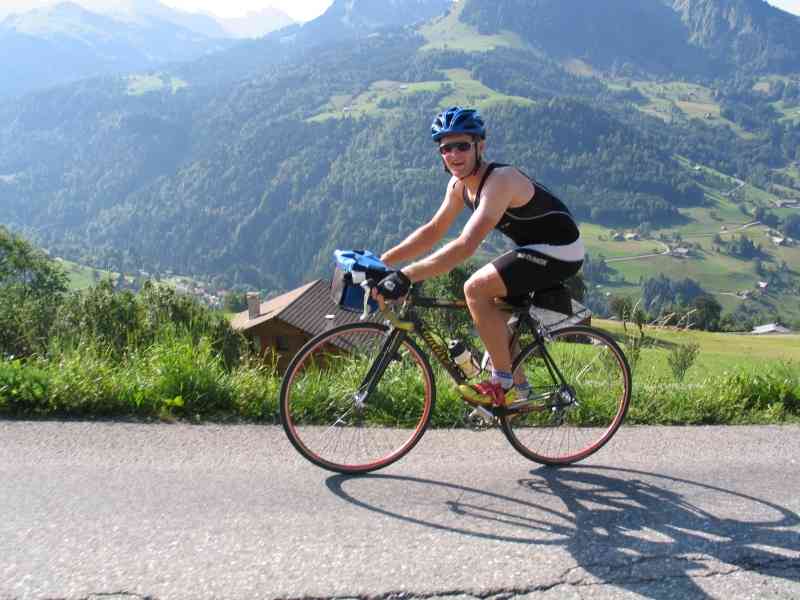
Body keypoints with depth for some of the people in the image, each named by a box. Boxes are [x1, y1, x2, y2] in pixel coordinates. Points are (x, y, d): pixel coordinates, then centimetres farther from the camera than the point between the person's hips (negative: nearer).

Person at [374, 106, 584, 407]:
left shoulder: (500, 180, -28)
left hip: (559, 252, -10)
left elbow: (465, 246, -40)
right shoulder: (459, 184, 1)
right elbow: (433, 230, 7)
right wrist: (381, 261, -2)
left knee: (476, 289, -20)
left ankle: (503, 385, -8)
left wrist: (405, 276, -44)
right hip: (536, 248, 10)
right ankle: (518, 386, 24)